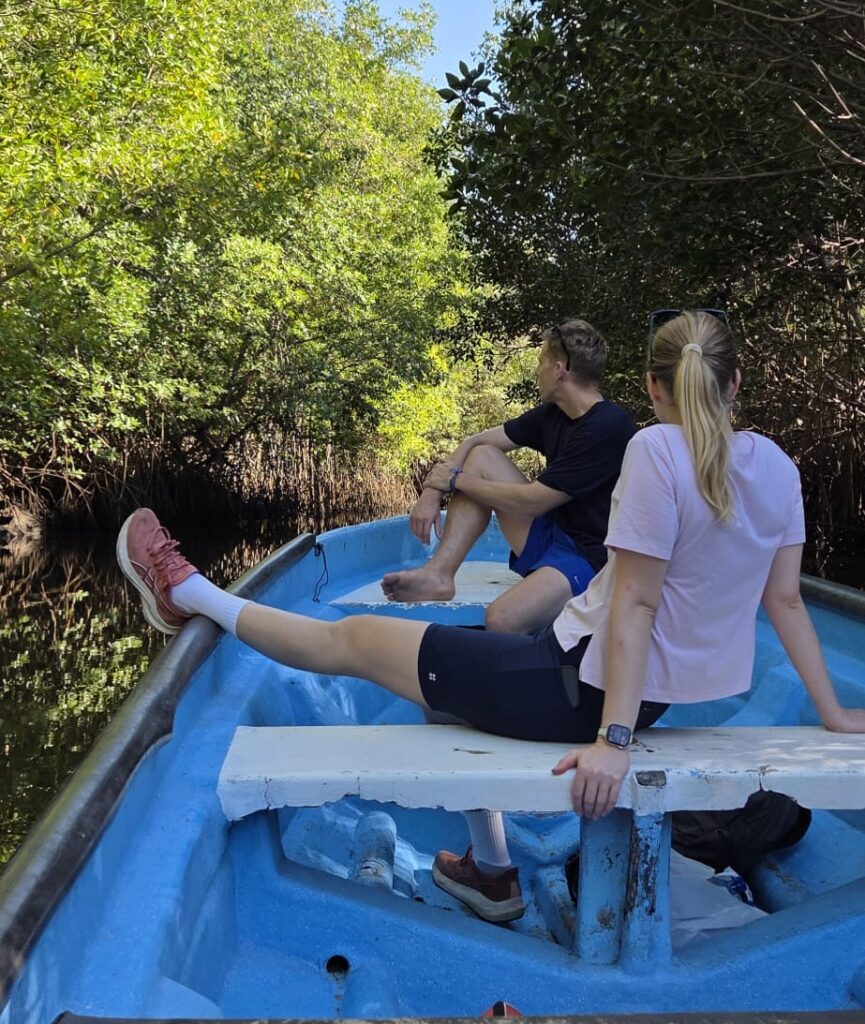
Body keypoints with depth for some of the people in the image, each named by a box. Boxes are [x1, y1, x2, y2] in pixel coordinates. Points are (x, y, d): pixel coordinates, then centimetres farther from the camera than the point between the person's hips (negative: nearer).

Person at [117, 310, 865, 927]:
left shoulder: (657, 451, -21)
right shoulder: (777, 466, 0)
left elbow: (635, 603, -24)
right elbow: (785, 599, 2)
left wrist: (613, 741, -22)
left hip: (586, 683, -8)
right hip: (658, 688, 8)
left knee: (355, 639, 5)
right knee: (460, 677, 31)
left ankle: (190, 595, 23)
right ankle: (493, 874, 42)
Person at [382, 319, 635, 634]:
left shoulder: (608, 428, -21)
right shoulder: (552, 414, 7)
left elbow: (531, 502, -20)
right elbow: (476, 442, 12)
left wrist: (458, 480, -7)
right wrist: (432, 491, -5)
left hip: (590, 557, -9)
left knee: (501, 621, -37)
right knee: (482, 456, 1)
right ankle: (439, 573, -7)